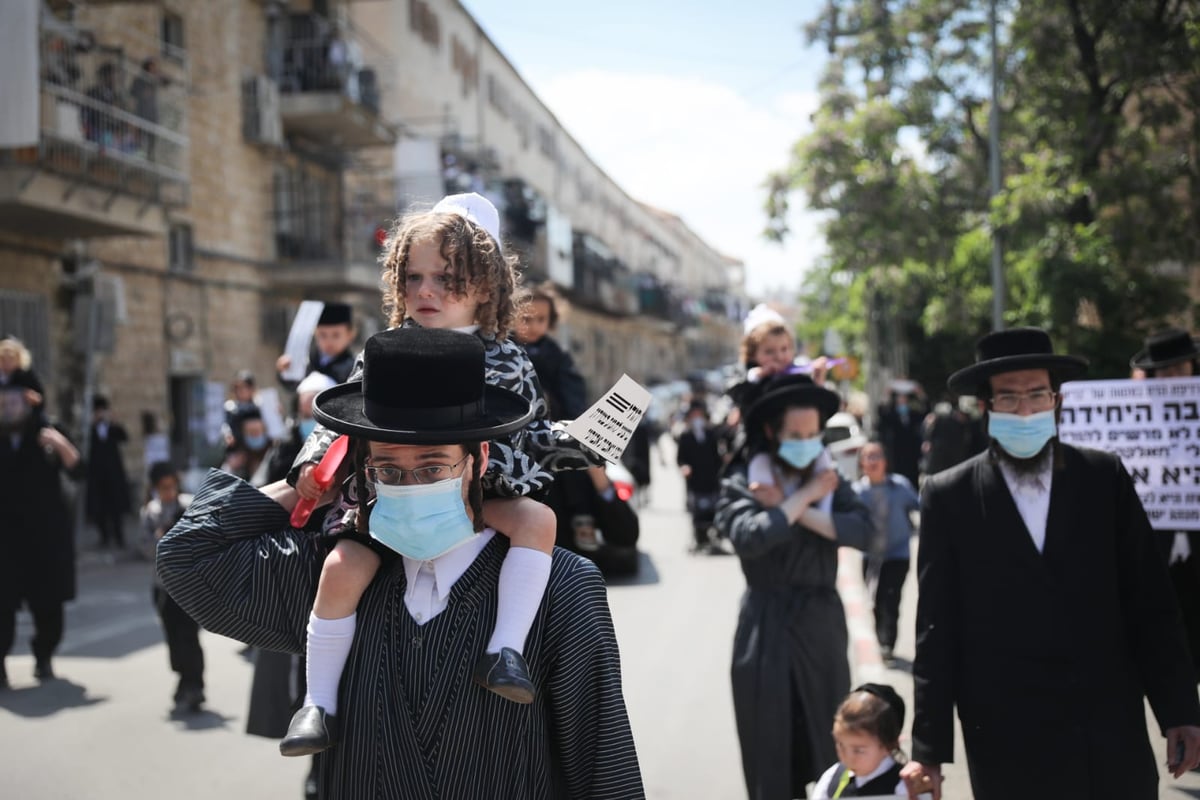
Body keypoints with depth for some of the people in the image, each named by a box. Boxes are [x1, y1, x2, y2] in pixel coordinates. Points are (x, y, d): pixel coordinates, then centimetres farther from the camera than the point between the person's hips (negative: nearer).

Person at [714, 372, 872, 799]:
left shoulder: (829, 478, 5)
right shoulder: (741, 484, -5)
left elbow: (861, 530, -11)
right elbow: (750, 537, -24)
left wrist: (794, 509, -16)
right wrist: (805, 496, -14)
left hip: (822, 625, 3)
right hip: (766, 631, -3)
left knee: (830, 751, 9)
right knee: (770, 756, 3)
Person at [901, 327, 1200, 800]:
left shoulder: (1105, 478, 3)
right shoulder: (949, 497, -2)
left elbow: (1150, 604, 5)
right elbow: (937, 631, -3)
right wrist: (928, 750, -5)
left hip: (1114, 736, 2)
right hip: (1007, 750, -2)